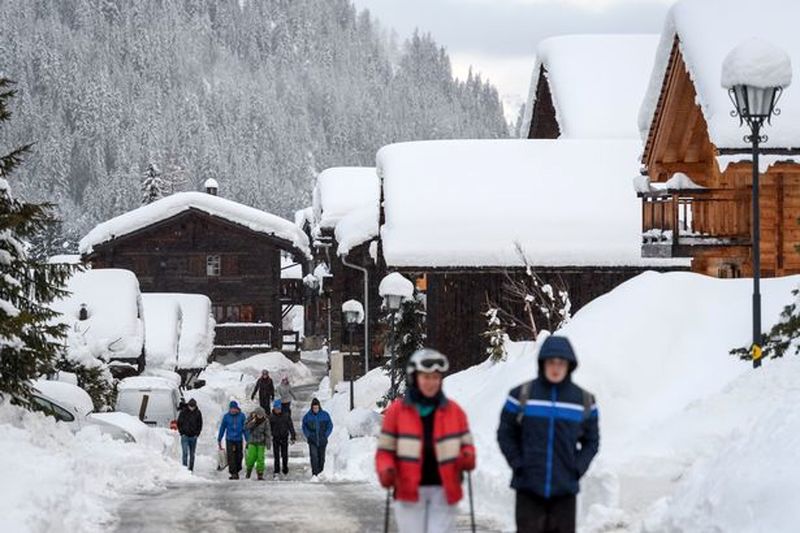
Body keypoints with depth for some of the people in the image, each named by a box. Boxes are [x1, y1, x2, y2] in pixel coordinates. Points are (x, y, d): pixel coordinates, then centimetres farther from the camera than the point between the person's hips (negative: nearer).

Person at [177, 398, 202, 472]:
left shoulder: (198, 413, 0)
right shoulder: (183, 412, -5)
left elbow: (200, 424, 9)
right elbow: (179, 423, 1)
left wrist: (197, 434, 0)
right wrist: (182, 433, -6)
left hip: (193, 436, 2)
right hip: (185, 436, -2)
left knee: (192, 454, 8)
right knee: (185, 453, -12)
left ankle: (191, 469, 15)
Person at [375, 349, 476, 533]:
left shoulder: (454, 411, 6)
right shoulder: (397, 410, 2)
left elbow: (466, 444, 12)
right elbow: (385, 450, 4)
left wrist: (467, 459, -11)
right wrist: (386, 471, -16)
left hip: (444, 492, 1)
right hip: (410, 491, -1)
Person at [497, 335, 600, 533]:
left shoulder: (584, 400, 5)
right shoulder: (521, 395, 0)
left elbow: (591, 441, 12)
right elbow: (505, 434, 6)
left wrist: (578, 468, -2)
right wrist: (517, 465, -5)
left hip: (565, 489, 2)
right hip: (528, 488, -2)